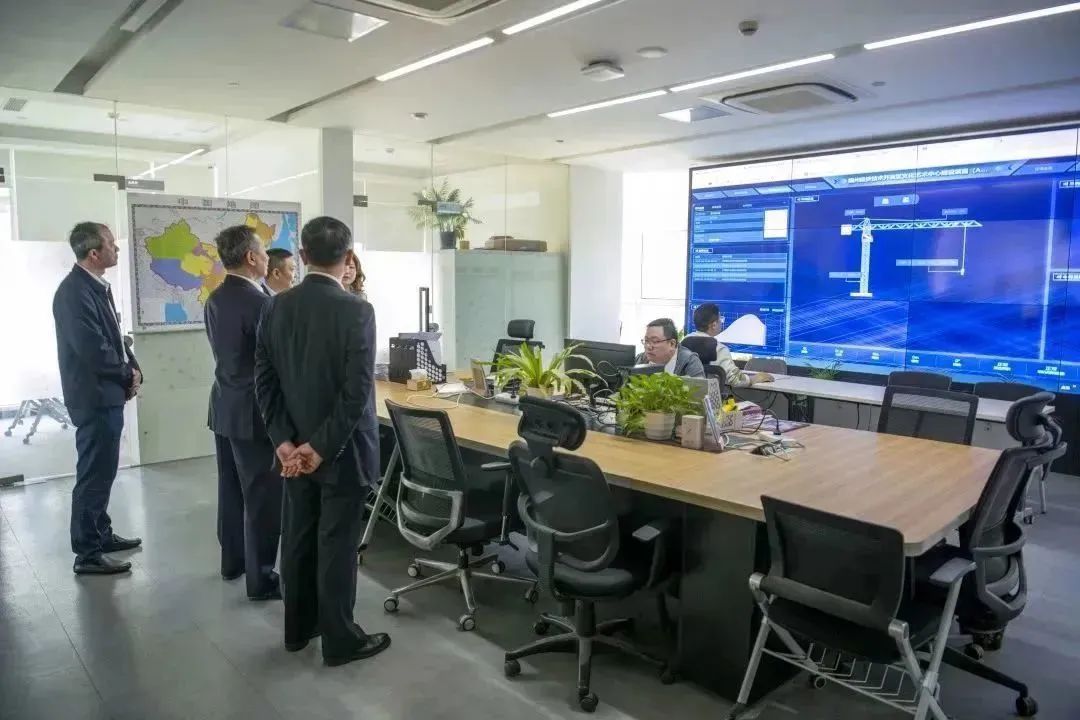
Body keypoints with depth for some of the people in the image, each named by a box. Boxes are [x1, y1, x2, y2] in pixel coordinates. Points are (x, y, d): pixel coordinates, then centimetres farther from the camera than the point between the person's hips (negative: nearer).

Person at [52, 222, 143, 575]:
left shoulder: (98, 286, 10)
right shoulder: (74, 291, -19)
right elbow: (93, 350, -23)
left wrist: (132, 369, 0)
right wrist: (127, 375, -8)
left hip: (108, 394, 9)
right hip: (95, 397, -9)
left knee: (102, 471, 18)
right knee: (93, 474, -1)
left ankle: (101, 534, 31)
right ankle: (87, 553, 9)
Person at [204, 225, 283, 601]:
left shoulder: (214, 299, 7)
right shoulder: (259, 302, -20)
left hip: (224, 406, 9)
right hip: (254, 412, -9)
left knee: (231, 488, 19)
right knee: (263, 497, 1)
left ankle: (232, 560, 33)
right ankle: (261, 578, 9)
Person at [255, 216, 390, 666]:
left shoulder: (276, 307, 0)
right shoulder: (356, 311, -17)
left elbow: (264, 379, 0)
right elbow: (357, 390, -21)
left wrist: (284, 440, -2)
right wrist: (323, 447, -14)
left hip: (294, 447, 6)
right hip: (340, 449, -6)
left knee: (297, 538, 17)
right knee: (337, 544, 4)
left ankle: (298, 628, 33)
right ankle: (340, 640, 18)